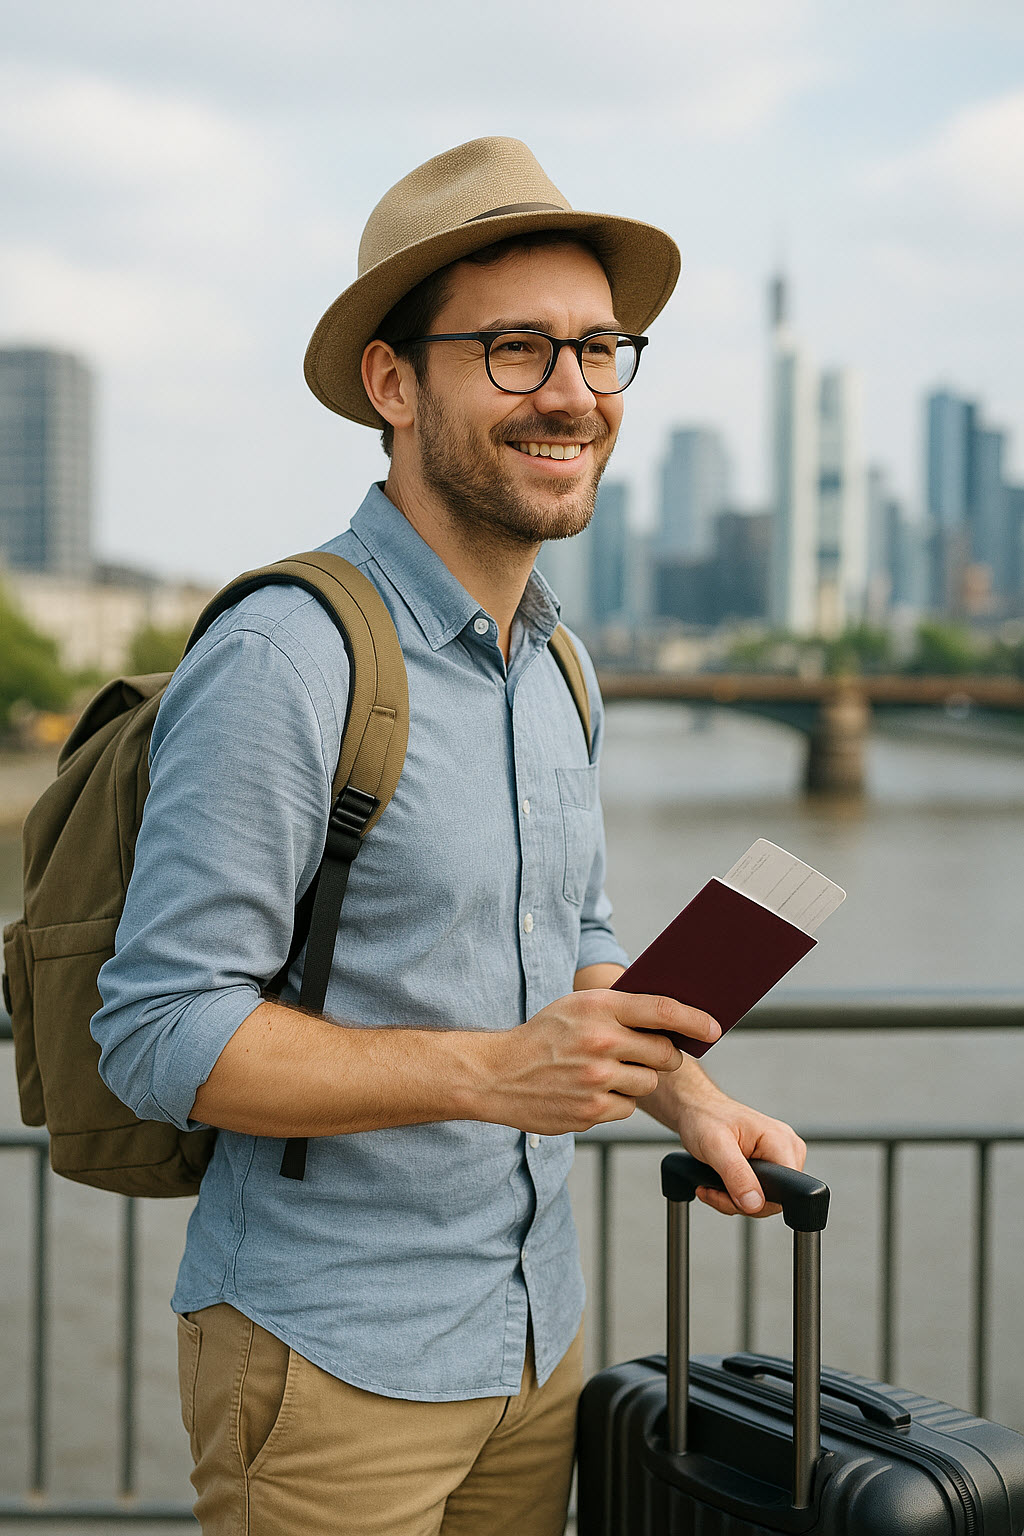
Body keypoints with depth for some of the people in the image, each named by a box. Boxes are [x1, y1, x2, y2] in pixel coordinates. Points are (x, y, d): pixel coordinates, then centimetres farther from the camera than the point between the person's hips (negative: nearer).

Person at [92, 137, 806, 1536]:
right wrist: (488, 1071, -28)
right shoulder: (281, 661, -19)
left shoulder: (552, 664, 8)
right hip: (330, 1361, -7)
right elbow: (158, 1033, -21)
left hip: (536, 1336, 8)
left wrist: (685, 1092, 0)